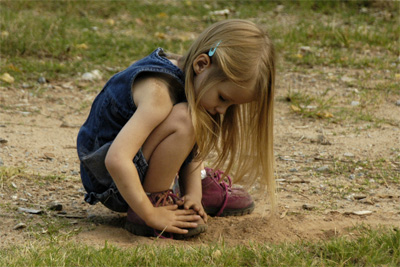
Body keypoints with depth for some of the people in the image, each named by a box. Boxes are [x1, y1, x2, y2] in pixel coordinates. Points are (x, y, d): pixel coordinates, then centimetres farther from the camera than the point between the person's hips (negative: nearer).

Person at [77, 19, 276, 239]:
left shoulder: (185, 73, -3)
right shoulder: (158, 93, -30)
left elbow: (189, 149, 4)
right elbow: (116, 160, -39)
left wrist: (193, 194, -11)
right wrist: (151, 216, -33)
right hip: (109, 185, -9)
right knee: (183, 119, -30)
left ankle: (202, 186, 22)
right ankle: (154, 201, -18)